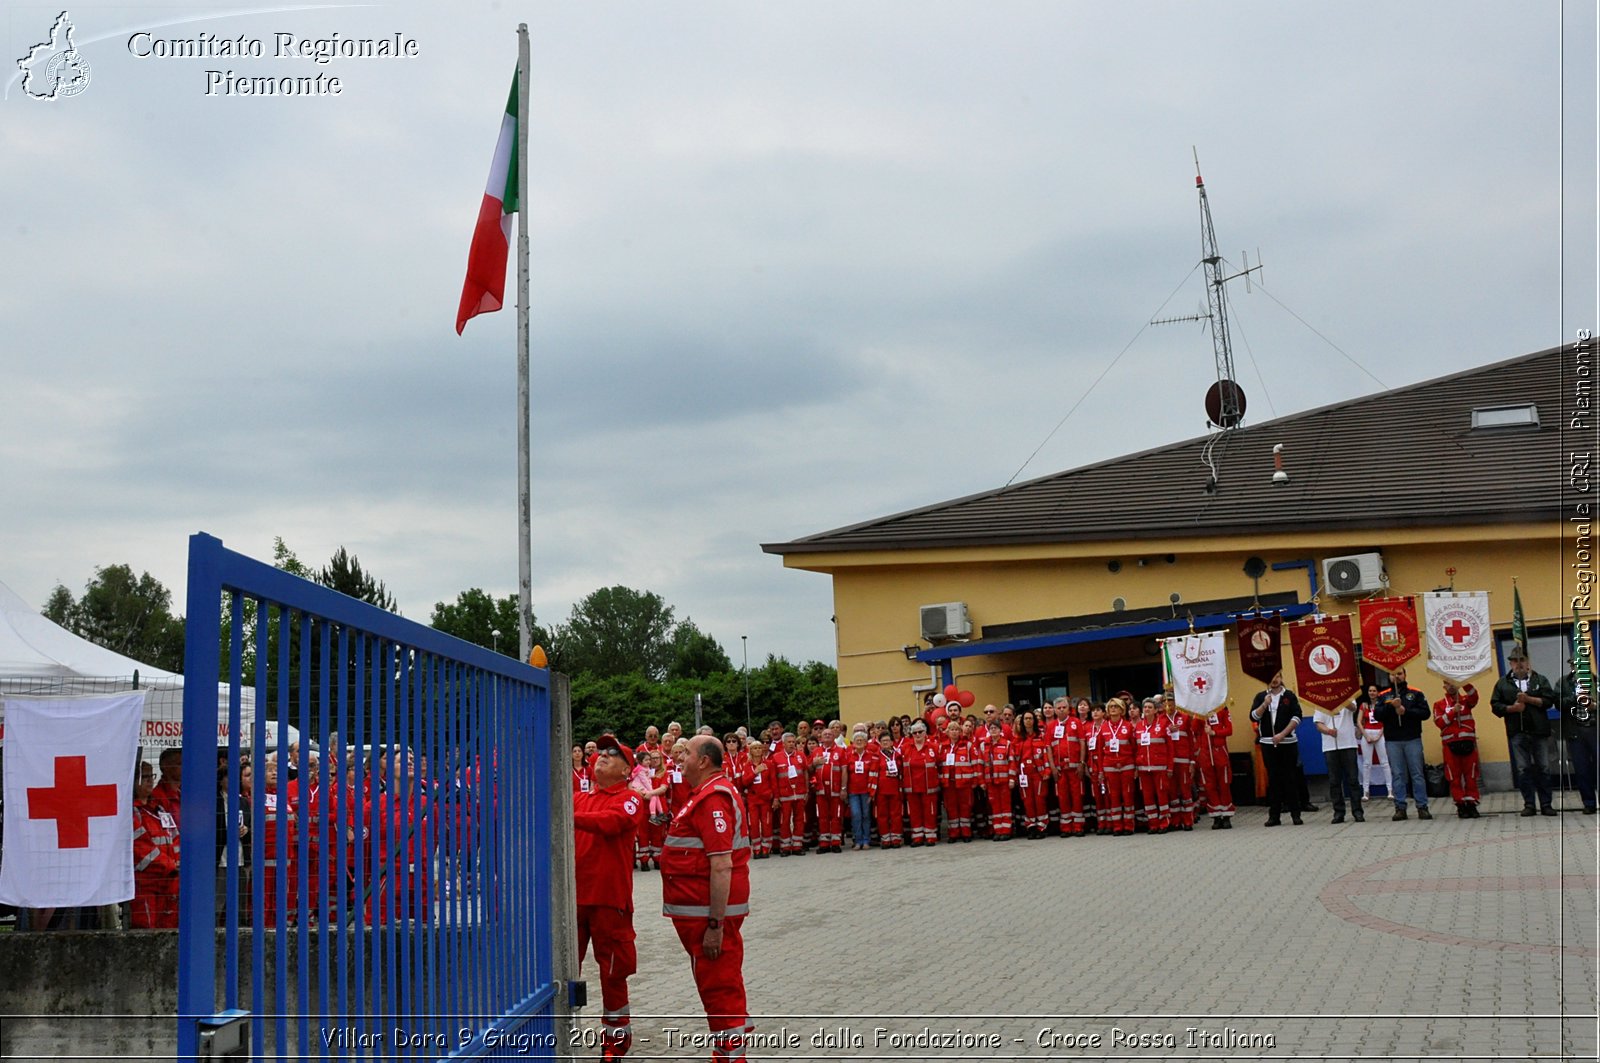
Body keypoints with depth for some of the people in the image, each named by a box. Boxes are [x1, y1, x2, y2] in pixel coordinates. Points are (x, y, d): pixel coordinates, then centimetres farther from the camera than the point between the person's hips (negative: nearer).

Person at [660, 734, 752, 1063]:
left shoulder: (713, 798, -20)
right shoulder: (707, 793, 14)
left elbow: (722, 866, -25)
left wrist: (716, 924, -25)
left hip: (710, 912, -11)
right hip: (703, 910, 11)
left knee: (718, 986, -3)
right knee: (724, 983, 18)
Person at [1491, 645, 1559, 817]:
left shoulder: (1540, 680, 8)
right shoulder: (1503, 683, 8)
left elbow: (1549, 700, -2)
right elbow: (1495, 705, 5)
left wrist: (1528, 699, -13)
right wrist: (1511, 708, -11)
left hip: (1538, 731, 0)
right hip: (1517, 733, 0)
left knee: (1543, 768, 2)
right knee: (1523, 769, 1)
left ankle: (1546, 804, 8)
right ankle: (1529, 804, 5)